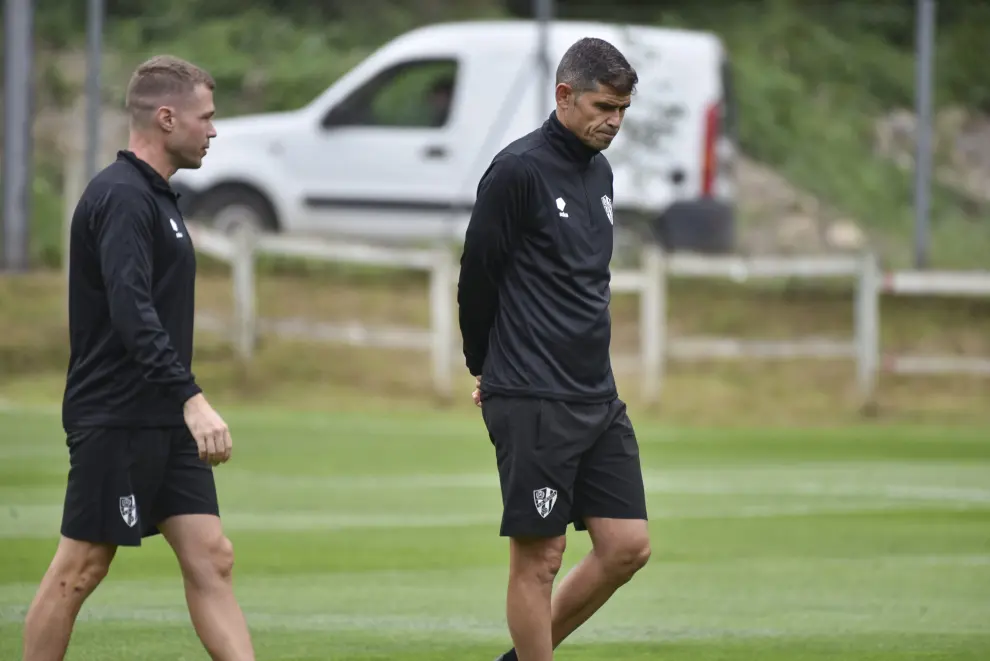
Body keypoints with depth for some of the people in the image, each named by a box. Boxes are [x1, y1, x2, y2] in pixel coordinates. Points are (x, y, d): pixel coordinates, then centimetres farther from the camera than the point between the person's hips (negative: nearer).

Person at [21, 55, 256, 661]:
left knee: (210, 558, 1)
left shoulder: (153, 197, 16)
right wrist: (191, 399, -34)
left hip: (164, 423, 10)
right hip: (116, 421, -10)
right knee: (80, 570, -2)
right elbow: (133, 315, -27)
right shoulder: (122, 198, -16)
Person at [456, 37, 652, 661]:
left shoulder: (600, 172, 14)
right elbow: (477, 277, -6)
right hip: (533, 402, -8)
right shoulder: (519, 170, -11)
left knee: (628, 546, 5)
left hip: (598, 398, 8)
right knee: (539, 558, -4)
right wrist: (490, 371, 8)